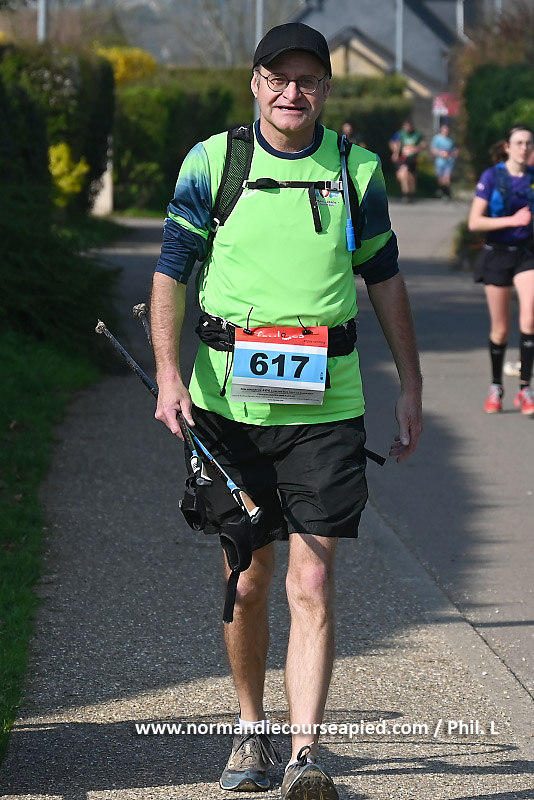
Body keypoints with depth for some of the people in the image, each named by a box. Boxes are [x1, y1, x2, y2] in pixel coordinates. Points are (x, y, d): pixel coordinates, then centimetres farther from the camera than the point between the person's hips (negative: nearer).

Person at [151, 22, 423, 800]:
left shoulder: (356, 171, 4)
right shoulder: (211, 162, 1)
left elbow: (385, 279, 13)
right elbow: (171, 270, 3)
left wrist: (411, 387, 12)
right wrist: (169, 375, -9)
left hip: (325, 405, 0)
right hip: (229, 400, 0)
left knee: (313, 577, -10)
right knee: (248, 575, 10)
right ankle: (252, 728, 29)